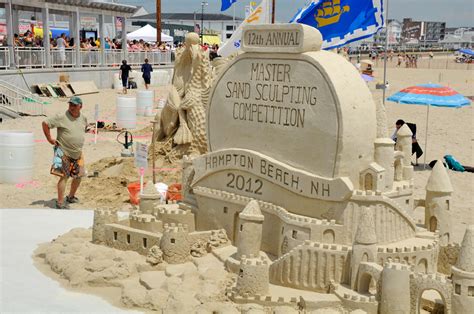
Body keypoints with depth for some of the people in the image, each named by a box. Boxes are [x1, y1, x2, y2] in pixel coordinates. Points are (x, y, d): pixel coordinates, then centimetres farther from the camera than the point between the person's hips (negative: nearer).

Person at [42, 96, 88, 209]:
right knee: (64, 177, -9)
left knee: (78, 176, 13)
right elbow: (45, 123, -14)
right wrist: (49, 139, -12)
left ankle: (71, 197, 35)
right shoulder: (61, 117, -16)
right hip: (63, 153, -7)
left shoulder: (83, 118, 4)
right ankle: (60, 203, -3)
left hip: (77, 154, 7)